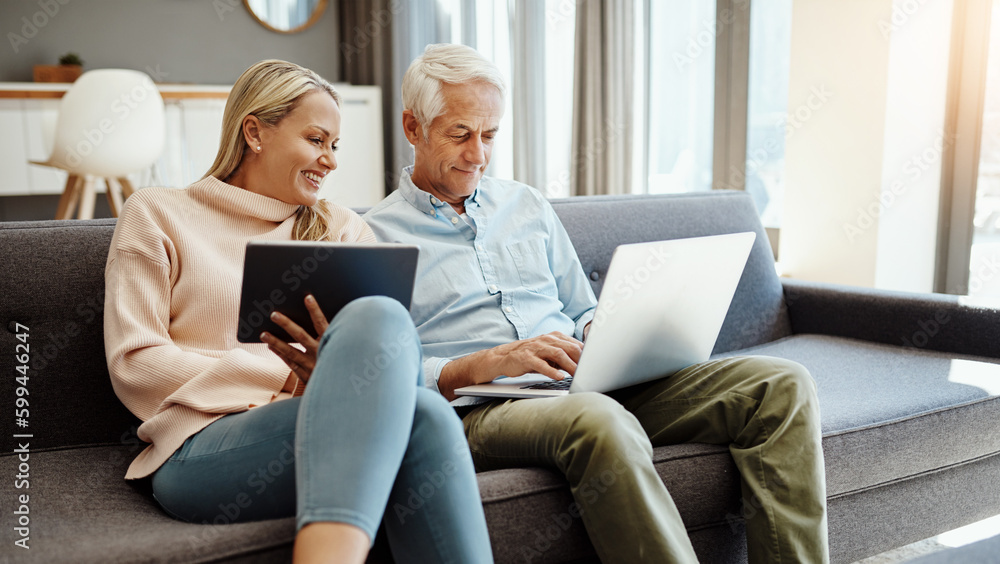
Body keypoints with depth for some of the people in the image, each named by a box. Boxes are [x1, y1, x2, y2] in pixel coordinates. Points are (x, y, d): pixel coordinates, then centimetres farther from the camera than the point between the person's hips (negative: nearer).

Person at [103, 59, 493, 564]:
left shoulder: (342, 228, 24)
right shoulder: (157, 214, 14)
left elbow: (388, 352, 13)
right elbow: (133, 363, 2)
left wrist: (335, 365, -12)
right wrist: (289, 381, -8)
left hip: (321, 432, 4)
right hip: (200, 453, -3)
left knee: (422, 413, -35)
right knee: (381, 315, -32)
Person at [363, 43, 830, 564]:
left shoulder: (527, 204, 22)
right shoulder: (374, 236, 5)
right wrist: (489, 363, -18)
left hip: (585, 386, 6)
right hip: (479, 408, -5)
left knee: (781, 385, -11)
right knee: (598, 422, -41)